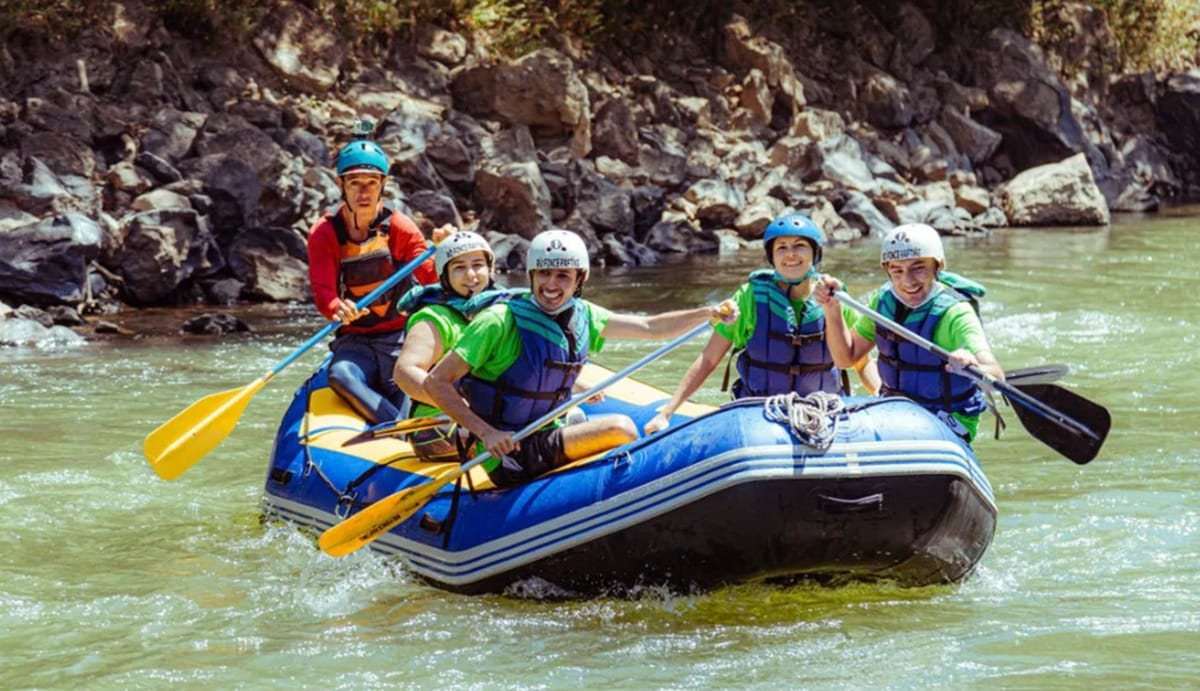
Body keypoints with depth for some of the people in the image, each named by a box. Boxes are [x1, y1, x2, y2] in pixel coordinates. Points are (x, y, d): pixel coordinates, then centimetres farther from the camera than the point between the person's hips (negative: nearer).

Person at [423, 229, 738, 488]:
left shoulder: (582, 316, 5)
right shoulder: (500, 322, -15)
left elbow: (651, 327, 13)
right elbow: (435, 382, -15)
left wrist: (709, 313, 1)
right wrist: (487, 432, -23)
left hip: (548, 438, 8)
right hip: (508, 455, -8)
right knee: (620, 428, -20)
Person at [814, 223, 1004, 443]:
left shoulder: (954, 313, -20)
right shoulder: (884, 300, -1)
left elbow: (996, 376, -33)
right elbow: (846, 356, 7)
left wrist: (972, 366, -57)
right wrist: (832, 308, -8)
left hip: (947, 424, -6)